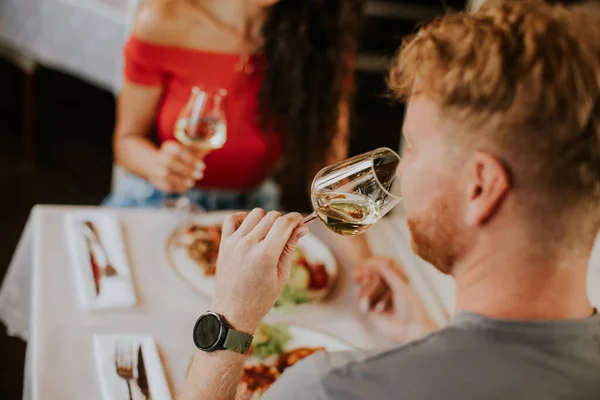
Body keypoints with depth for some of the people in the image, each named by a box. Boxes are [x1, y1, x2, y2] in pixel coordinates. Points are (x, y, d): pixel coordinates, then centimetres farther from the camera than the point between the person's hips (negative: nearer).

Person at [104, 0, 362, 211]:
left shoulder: (320, 37, -10)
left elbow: (328, 156, -9)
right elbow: (128, 139, -5)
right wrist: (157, 164, -28)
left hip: (253, 208, 1)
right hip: (154, 203, -1)